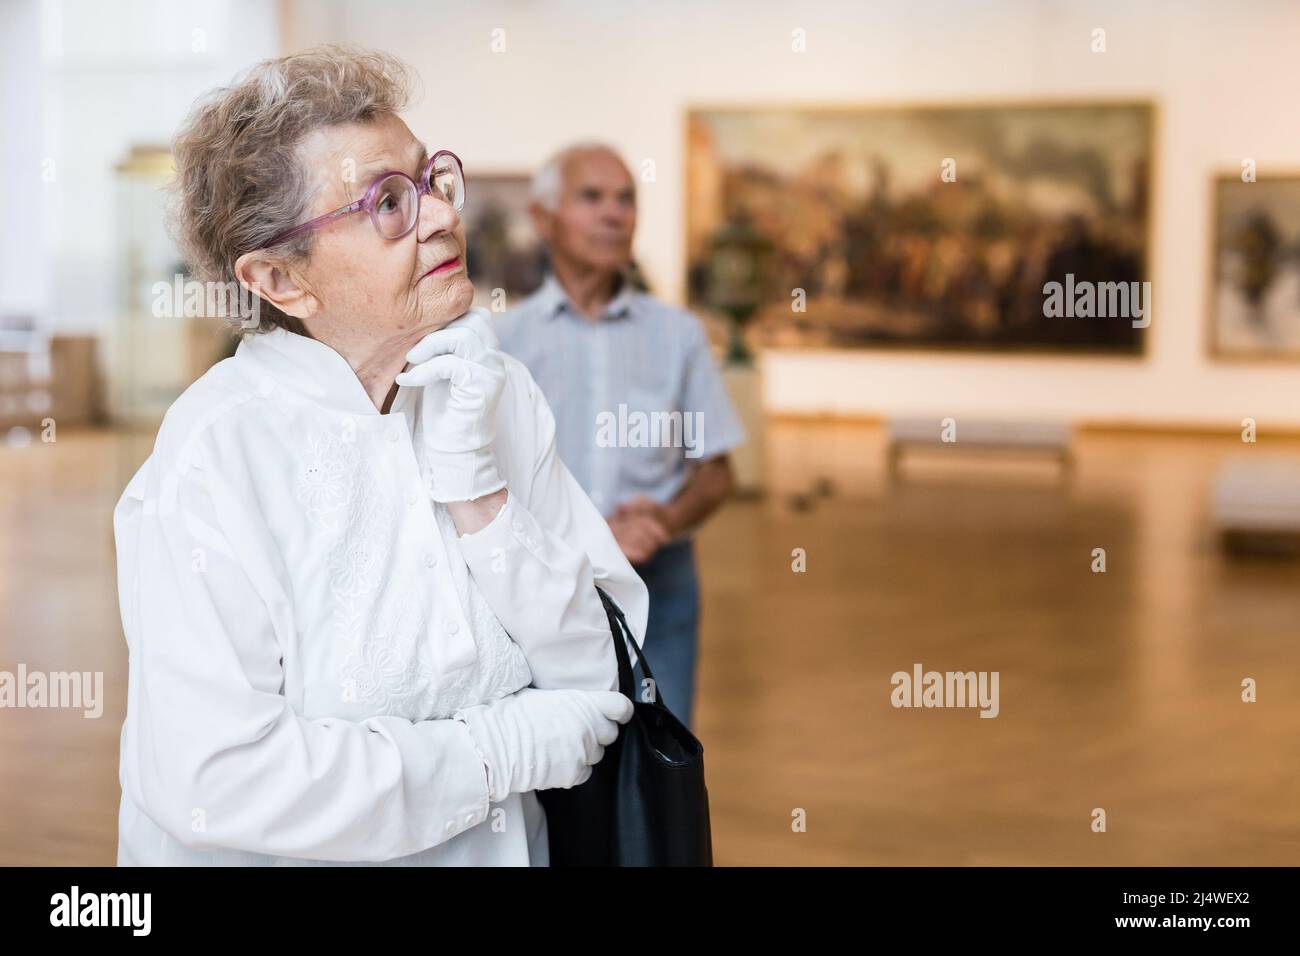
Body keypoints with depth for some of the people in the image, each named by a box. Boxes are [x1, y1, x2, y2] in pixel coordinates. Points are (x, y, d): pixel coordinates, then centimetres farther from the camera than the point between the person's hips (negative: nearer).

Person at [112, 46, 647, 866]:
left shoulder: (499, 391, 2)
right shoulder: (216, 459, -14)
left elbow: (603, 672, 0)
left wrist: (477, 492, -13)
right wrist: (500, 752, -14)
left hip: (511, 841, 4)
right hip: (301, 856, -4)